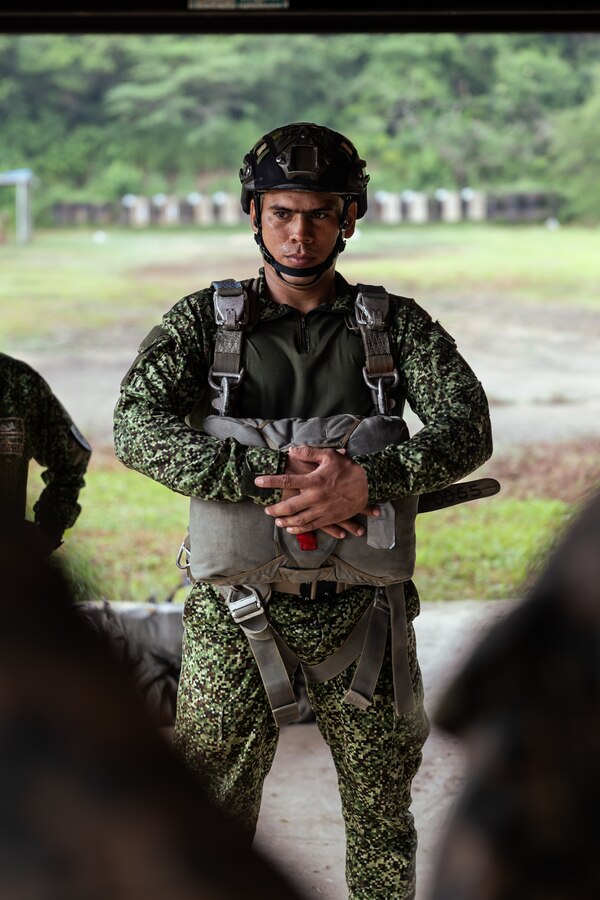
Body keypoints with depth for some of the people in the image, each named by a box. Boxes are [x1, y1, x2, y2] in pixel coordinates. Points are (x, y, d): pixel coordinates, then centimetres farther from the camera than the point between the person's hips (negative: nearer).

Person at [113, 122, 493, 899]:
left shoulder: (396, 325, 4)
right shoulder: (204, 321, 1)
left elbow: (466, 427, -9)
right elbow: (136, 427, -13)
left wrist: (368, 480, -27)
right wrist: (266, 482, -24)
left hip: (361, 612, 1)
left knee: (384, 816, 11)